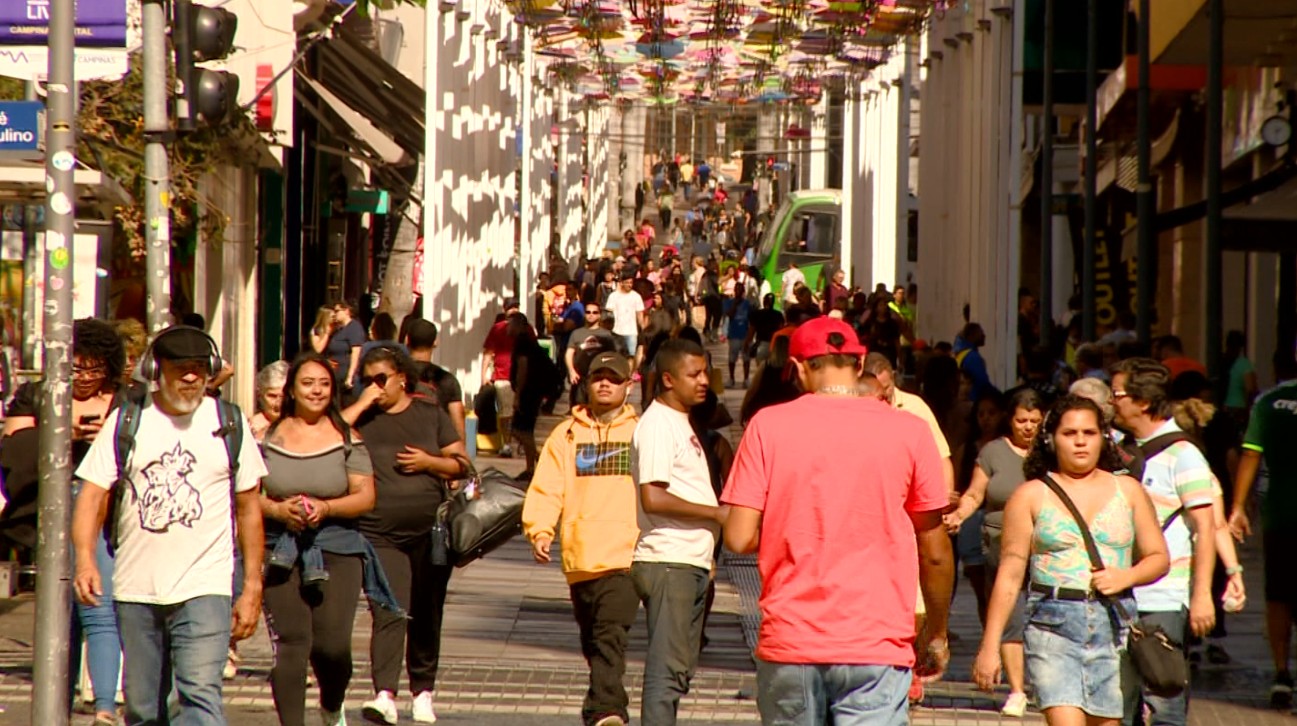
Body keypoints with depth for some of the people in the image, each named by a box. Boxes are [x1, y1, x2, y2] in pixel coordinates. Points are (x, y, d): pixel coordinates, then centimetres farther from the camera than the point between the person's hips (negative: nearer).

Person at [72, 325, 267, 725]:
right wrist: (85, 558, -19)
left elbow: (249, 508, 9)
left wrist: (252, 587, 6)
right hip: (134, 589, 2)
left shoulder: (230, 424, 5)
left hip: (205, 588, -2)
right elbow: (93, 493, -2)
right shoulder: (125, 421, 4)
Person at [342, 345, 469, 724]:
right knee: (388, 614, -16)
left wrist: (429, 462, -7)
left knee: (426, 618, 10)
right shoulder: (361, 418, 6)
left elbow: (461, 463, 10)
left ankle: (423, 691, 24)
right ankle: (385, 695, -24)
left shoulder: (431, 414, 10)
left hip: (430, 533, 2)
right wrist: (363, 403, -11)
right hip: (380, 534, -2)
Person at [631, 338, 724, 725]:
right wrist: (715, 513, -15)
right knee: (667, 666, -11)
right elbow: (653, 498, -21)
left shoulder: (680, 422, 19)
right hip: (667, 562, -10)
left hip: (691, 562, 10)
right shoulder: (657, 424, -12)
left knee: (679, 668, 12)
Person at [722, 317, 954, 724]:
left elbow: (740, 538, -4)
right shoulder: (909, 432, 0)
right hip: (877, 647, -1)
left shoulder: (768, 426, 0)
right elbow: (935, 553, 6)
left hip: (789, 644, 1)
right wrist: (936, 635, 19)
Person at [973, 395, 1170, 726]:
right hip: (1053, 625, -3)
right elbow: (1009, 575, 3)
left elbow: (1158, 557, 14)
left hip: (1114, 624, 3)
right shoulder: (1031, 496, 5)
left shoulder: (1127, 491, 12)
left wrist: (1126, 577, -8)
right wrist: (989, 647, -1)